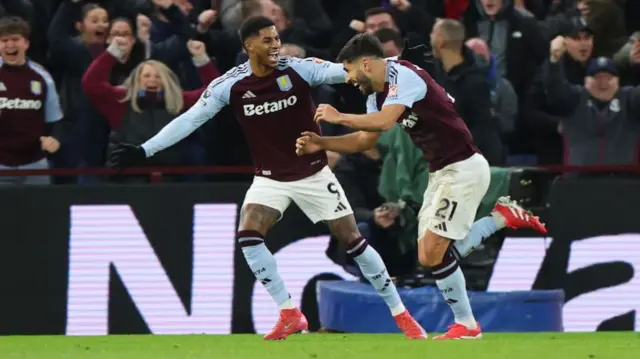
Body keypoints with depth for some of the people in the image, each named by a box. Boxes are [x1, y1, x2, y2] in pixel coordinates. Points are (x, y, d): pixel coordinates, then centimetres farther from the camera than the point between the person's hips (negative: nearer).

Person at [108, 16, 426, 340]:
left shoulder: (298, 69, -14)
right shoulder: (229, 85, -11)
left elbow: (343, 71, -19)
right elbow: (190, 119, -8)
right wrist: (144, 150, -12)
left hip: (313, 173, -1)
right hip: (270, 177, 1)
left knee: (352, 239, -1)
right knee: (248, 234, -21)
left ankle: (400, 314, 11)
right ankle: (289, 314, -11)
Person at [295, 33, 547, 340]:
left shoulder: (403, 76, -19)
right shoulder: (378, 94, 10)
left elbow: (383, 121, -33)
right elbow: (365, 140, 19)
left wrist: (339, 117, -21)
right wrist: (320, 144, 6)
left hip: (463, 168, -10)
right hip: (441, 173, 10)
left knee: (434, 252, -12)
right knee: (430, 257, 6)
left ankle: (466, 326, 2)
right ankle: (503, 216, 17)